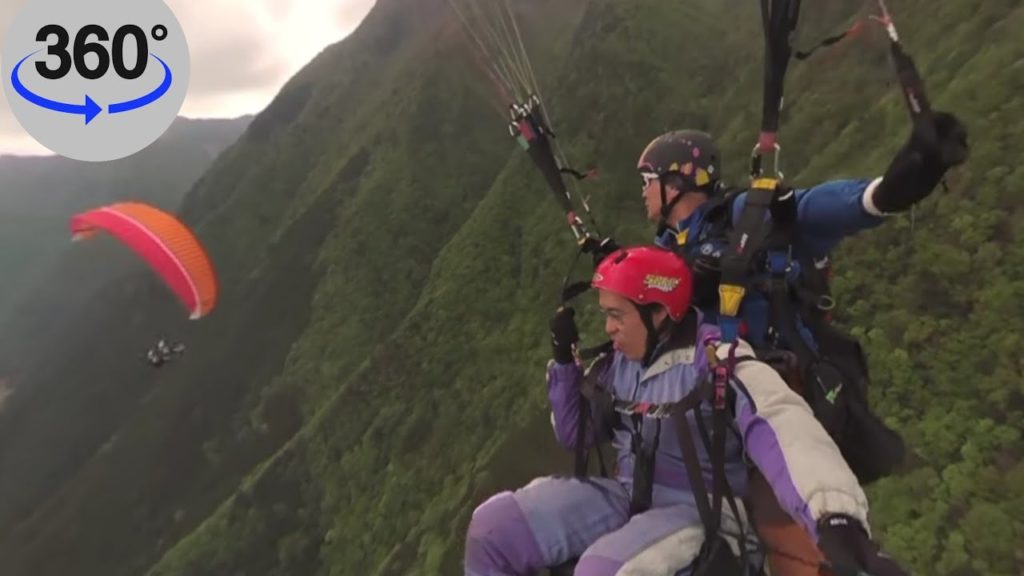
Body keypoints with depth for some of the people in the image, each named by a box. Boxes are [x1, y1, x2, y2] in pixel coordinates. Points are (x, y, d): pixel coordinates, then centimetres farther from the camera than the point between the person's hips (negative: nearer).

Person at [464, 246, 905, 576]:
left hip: (701, 511, -5)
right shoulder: (616, 363, 3)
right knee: (493, 526, -12)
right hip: (626, 497, 6)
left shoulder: (722, 364, -17)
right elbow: (576, 435, 13)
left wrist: (837, 521, -53)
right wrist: (564, 361, -1)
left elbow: (785, 436, -34)